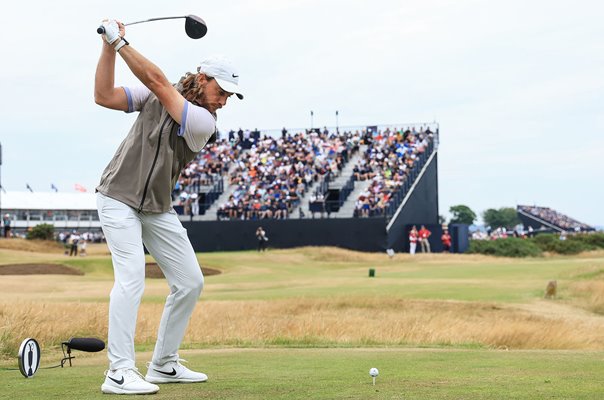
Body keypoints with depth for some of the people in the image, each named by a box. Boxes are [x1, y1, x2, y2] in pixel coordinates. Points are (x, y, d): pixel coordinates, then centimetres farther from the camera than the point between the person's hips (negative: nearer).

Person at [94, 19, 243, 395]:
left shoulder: (204, 122, -11)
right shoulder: (156, 96, -6)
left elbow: (158, 81, -23)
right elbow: (104, 96, -11)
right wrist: (109, 47, -19)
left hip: (158, 208, 4)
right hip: (119, 197, -4)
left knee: (191, 282, 3)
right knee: (132, 276, -19)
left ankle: (164, 364, 17)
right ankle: (120, 372, -21)